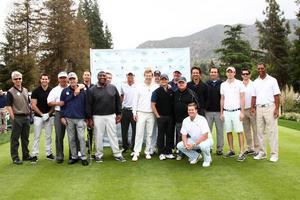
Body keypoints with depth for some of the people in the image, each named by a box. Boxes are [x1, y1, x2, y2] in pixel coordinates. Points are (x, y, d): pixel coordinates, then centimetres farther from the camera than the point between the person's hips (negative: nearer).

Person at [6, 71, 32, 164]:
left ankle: (26, 155, 23)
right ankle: (15, 158, 8)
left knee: (25, 138, 13)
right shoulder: (11, 92, -6)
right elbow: (8, 106, -10)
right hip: (17, 118, -6)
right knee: (15, 139, 1)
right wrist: (13, 117, -16)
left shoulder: (25, 90, 12)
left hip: (26, 117, 6)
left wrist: (29, 113, 12)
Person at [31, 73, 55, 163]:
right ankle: (35, 155, 3)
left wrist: (48, 114, -6)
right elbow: (33, 105, -4)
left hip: (49, 117, 2)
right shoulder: (36, 91, -2)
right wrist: (42, 114, -11)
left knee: (49, 136, 8)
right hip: (38, 116, -2)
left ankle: (49, 153, 16)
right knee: (36, 136, -1)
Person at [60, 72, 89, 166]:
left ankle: (83, 157, 0)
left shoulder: (82, 91, 4)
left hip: (80, 118, -1)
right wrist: (62, 116, 0)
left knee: (81, 137, -6)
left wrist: (86, 117, 5)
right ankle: (74, 156, 17)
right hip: (69, 118, 1)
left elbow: (85, 104, 7)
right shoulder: (65, 91, 5)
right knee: (71, 139, 7)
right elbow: (62, 104, 6)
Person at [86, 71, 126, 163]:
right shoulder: (92, 90, 0)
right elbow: (89, 105, 0)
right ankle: (99, 155, 18)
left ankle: (117, 154, 12)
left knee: (113, 135, 5)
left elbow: (118, 101, 9)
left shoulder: (113, 88, 5)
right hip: (98, 117, -1)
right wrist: (90, 118, -3)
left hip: (111, 116, 1)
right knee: (98, 136, 5)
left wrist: (118, 114, 5)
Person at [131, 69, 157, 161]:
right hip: (141, 113, -1)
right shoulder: (139, 87, 3)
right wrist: (134, 112, -1)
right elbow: (135, 100, 3)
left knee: (149, 134, 7)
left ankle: (147, 152, 17)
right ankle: (136, 153, 0)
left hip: (151, 114, 1)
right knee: (139, 133, -3)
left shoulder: (155, 88, 2)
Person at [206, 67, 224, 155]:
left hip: (219, 111, -2)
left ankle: (220, 149, 12)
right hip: (208, 111, 2)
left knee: (220, 130, 5)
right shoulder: (206, 84, 7)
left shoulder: (222, 84, 0)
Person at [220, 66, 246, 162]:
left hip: (236, 111, -4)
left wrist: (242, 112, -9)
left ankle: (242, 152, -5)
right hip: (226, 112, 4)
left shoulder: (239, 83, 1)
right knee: (228, 132, 6)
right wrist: (221, 113, 10)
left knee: (239, 131, -6)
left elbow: (242, 98, -2)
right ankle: (231, 150, 16)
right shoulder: (223, 84, 12)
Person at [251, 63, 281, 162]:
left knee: (272, 131, -3)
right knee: (260, 132, 7)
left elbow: (277, 96, -3)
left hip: (270, 107, -4)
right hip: (259, 108, 4)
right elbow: (254, 96, 12)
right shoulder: (255, 82, 12)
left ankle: (274, 154, 1)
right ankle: (262, 152, 15)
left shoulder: (272, 80, 1)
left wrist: (277, 108, -11)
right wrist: (252, 107, -1)